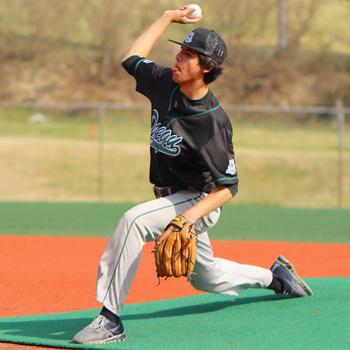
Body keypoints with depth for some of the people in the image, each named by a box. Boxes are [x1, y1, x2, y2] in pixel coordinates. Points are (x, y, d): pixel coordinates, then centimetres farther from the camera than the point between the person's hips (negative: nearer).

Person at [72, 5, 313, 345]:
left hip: (199, 200, -8)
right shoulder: (165, 83, -8)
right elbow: (131, 58, 12)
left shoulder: (214, 122, -26)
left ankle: (110, 320, -35)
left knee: (133, 221, -33)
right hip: (173, 199, 8)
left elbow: (228, 186, -24)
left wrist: (189, 218, -36)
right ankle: (274, 276, 47)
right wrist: (168, 18, 8)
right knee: (206, 275, 23)